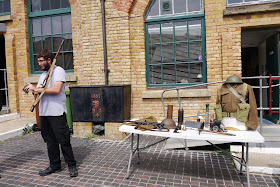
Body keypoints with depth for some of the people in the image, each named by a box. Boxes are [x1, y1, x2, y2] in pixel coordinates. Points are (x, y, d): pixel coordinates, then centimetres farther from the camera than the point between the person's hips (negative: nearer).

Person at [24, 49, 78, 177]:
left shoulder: (58, 71, -5)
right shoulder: (43, 74, 20)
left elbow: (56, 90, -20)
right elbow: (38, 92, 20)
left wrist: (36, 89, -15)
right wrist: (36, 90, -4)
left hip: (57, 113, -8)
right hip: (43, 113, 8)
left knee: (63, 141, -2)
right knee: (50, 141, 13)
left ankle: (72, 165, 11)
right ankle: (54, 165, 25)